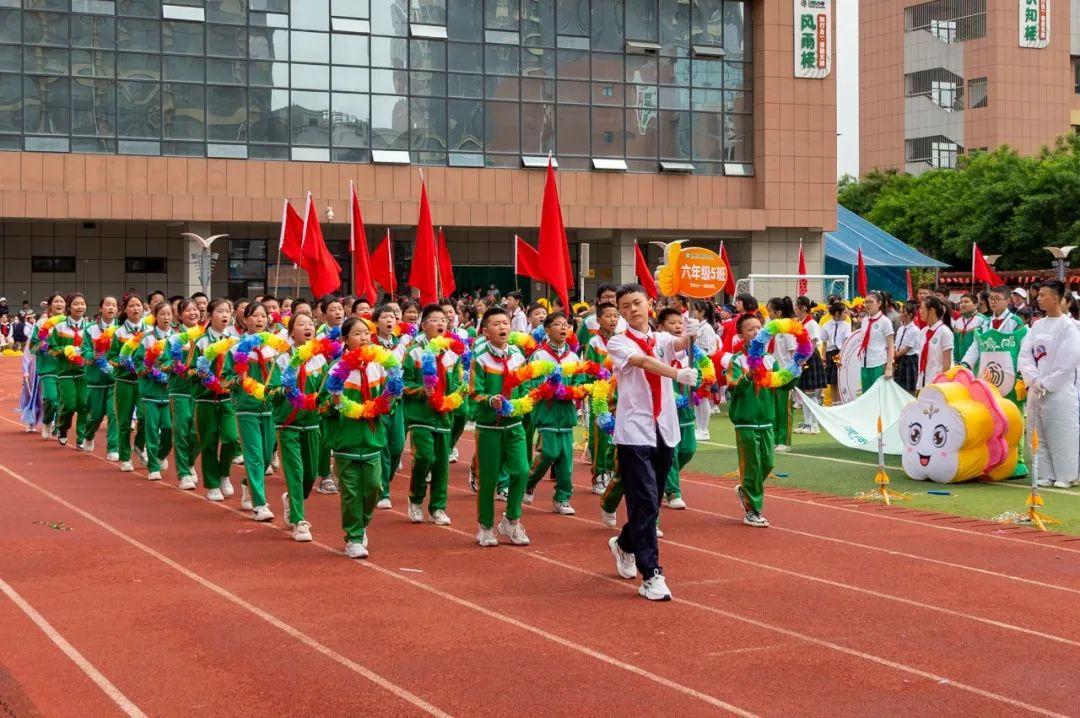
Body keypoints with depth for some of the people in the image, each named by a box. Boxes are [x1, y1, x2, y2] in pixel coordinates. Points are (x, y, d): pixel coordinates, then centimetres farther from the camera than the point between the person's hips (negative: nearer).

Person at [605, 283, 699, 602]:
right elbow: (643, 362, -22)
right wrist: (677, 374, -39)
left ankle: (624, 545, 40)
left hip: (664, 431, 5)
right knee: (645, 503, -10)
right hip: (634, 432, -5)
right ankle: (651, 575, -7)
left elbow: (680, 344, -13)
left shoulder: (662, 339, 10)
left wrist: (691, 334, -38)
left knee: (652, 502, 14)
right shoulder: (618, 343, -2)